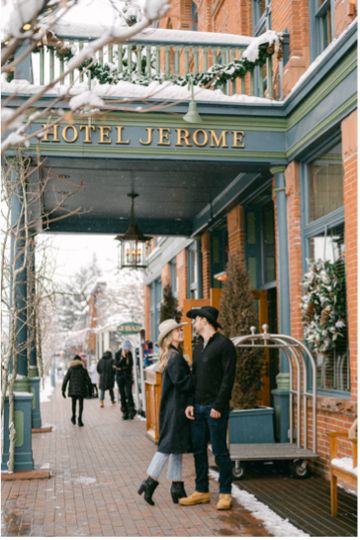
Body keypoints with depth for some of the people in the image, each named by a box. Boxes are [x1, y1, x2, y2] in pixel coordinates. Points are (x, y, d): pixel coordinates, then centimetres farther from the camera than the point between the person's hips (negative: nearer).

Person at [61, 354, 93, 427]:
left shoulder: (70, 369, 0)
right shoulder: (83, 370, -1)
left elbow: (65, 380, -4)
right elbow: (88, 380, -1)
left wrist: (63, 390, -1)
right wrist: (89, 390, 7)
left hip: (73, 390, 2)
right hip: (81, 390, -1)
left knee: (73, 403, 21)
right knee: (81, 404, 0)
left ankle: (73, 417, 34)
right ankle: (79, 419, -14)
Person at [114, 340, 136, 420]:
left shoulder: (129, 354, 2)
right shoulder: (118, 354, -2)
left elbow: (130, 365, 2)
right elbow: (117, 365, -11)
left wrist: (120, 368, -9)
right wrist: (122, 358, -22)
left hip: (128, 376, 0)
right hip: (120, 377, 0)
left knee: (128, 393, -12)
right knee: (122, 395, 0)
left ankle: (131, 411, -10)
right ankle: (125, 412, 3)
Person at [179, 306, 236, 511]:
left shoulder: (224, 344, -8)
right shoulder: (198, 348, 16)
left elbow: (228, 377, -13)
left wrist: (218, 406, -17)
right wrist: (190, 403, 6)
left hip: (215, 408, -8)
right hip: (198, 407, 8)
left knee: (220, 451, -1)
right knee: (199, 450, 10)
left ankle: (225, 494, 9)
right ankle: (201, 492, 20)